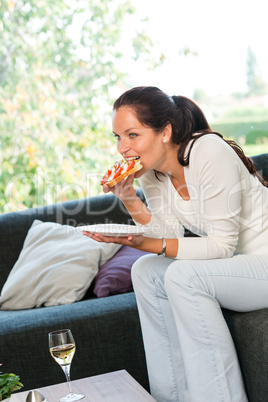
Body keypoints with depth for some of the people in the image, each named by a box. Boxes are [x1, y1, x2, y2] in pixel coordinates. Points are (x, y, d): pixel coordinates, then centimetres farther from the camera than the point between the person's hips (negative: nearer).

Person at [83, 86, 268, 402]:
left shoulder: (210, 153, -25)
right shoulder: (150, 172, -1)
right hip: (230, 262, 8)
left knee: (183, 277, -26)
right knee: (145, 271, -5)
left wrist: (144, 244, -29)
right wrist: (129, 199, -15)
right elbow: (173, 238, -3)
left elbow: (222, 245, -23)